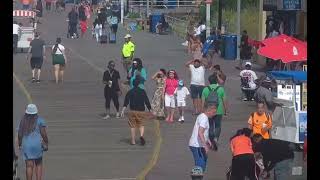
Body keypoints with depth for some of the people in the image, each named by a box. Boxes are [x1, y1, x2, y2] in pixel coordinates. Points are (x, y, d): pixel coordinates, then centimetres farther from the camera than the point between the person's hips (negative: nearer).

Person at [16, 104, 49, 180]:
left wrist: (20, 145, 17)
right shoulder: (40, 120, -1)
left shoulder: (22, 121, 7)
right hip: (37, 144, -2)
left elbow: (19, 135, 6)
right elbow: (43, 133, -8)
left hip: (26, 145, 2)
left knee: (29, 166, 2)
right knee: (39, 164, 13)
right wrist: (46, 143, 2)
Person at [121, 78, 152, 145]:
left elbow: (126, 102, -6)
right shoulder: (143, 92, 2)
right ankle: (141, 135, -14)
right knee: (141, 125, 13)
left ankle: (133, 141, 8)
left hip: (132, 111, 0)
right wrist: (150, 110, 10)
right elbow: (147, 102, 2)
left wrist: (123, 111, -11)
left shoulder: (130, 92, 2)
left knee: (133, 126, 9)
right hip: (141, 111, 0)